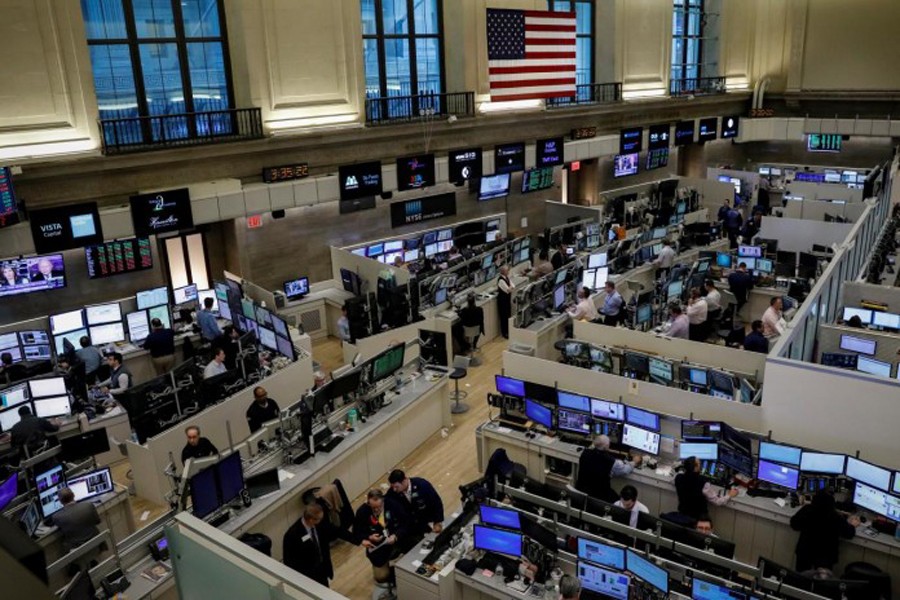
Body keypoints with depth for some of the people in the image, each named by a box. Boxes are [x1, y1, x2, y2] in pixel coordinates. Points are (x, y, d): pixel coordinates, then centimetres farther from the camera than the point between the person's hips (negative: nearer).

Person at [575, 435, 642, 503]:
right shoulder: (611, 461, -20)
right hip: (598, 495, -5)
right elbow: (625, 470, -1)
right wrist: (634, 462, 18)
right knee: (617, 499, 19)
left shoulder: (585, 453, -9)